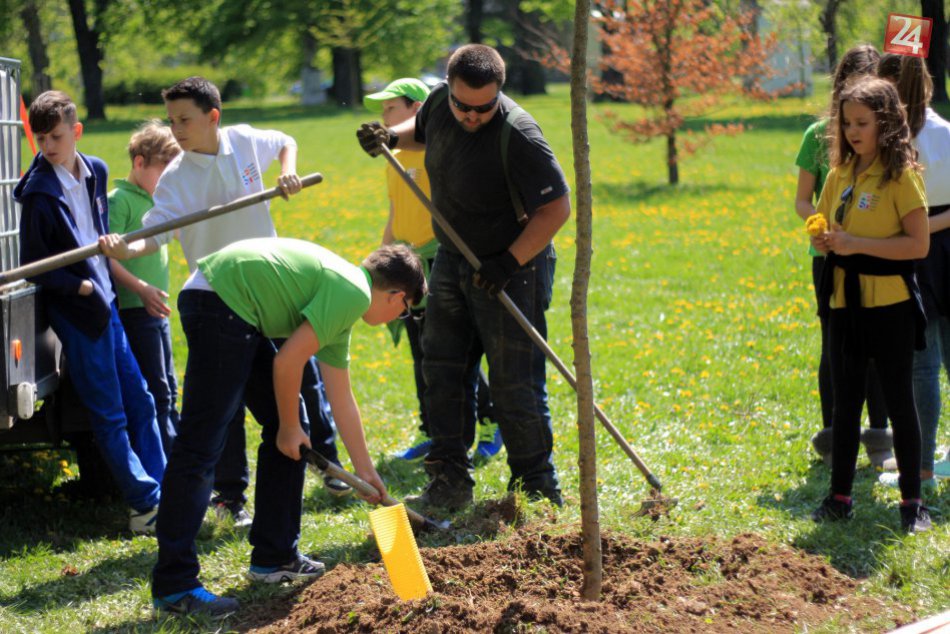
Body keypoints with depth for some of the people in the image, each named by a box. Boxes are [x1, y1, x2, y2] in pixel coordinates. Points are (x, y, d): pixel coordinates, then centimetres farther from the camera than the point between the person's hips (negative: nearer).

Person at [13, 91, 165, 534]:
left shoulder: (96, 173, 4)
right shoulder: (39, 193, -15)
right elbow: (33, 266, -11)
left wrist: (109, 278, 10)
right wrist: (80, 287, -16)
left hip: (104, 302, 7)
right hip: (75, 313, -7)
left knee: (138, 401, 10)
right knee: (109, 415, -1)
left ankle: (161, 493, 18)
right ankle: (145, 505, 4)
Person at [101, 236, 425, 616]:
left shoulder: (338, 299, 21)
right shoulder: (354, 294, -8)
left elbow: (341, 399, 30)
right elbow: (287, 362, -11)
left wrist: (365, 470, 37)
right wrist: (289, 428, 4)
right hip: (220, 302, -11)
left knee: (287, 427, 16)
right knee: (201, 446, -11)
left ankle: (275, 557, 23)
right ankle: (173, 585, -11)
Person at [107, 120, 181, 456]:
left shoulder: (156, 201, 14)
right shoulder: (119, 200, -13)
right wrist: (140, 287, -29)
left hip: (156, 310, 9)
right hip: (133, 310, -9)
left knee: (167, 390, 15)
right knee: (156, 391, -6)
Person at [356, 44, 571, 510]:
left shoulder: (518, 136, -27)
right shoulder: (440, 103, -5)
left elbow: (557, 208, -22)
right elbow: (421, 130, 21)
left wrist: (510, 263, -25)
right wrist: (390, 136, -1)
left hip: (510, 267, -7)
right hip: (452, 261, 7)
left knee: (514, 384, -3)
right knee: (442, 371, 8)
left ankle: (537, 485, 10)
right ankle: (449, 481, 15)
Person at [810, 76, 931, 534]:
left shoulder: (901, 175, -11)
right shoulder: (840, 174, 9)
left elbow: (919, 244, -16)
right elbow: (826, 229, 19)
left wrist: (857, 244, -21)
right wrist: (822, 241, -5)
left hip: (889, 303, -6)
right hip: (844, 302, 6)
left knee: (899, 402, 2)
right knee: (845, 404, 11)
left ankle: (912, 501, 10)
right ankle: (839, 497, 19)